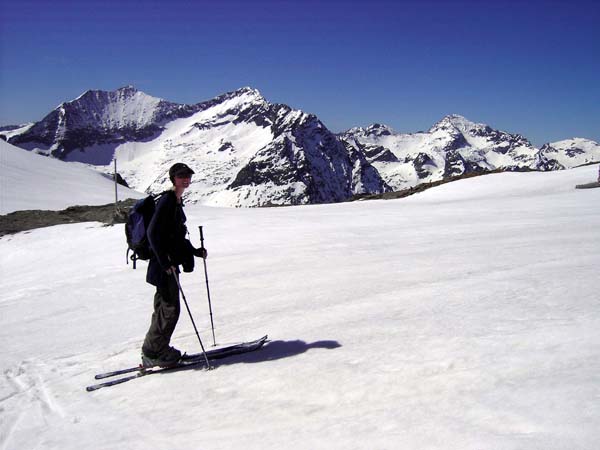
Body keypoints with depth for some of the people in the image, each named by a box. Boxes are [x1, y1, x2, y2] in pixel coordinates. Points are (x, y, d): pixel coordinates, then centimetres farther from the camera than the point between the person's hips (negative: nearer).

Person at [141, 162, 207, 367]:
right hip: (164, 266, -10)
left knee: (164, 307, 14)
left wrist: (195, 251, 22)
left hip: (170, 263, 10)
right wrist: (165, 263, -23)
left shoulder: (176, 202, 16)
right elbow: (153, 233, -21)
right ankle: (154, 353, 4)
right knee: (170, 309, -6)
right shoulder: (166, 201, -15)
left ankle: (153, 350, 24)